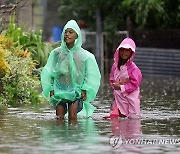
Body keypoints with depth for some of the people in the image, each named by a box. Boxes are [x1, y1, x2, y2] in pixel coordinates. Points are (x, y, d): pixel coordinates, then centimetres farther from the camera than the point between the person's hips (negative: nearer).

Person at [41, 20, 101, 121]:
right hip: (59, 89, 2)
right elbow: (47, 73, 10)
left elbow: (90, 75, 4)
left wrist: (84, 90, -2)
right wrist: (51, 89, 5)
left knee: (72, 116, -11)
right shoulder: (56, 53, 2)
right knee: (59, 117, -3)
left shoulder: (84, 55, -2)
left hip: (76, 90, -2)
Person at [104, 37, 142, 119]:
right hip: (119, 97, 5)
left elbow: (135, 84, -13)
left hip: (130, 96, -5)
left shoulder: (133, 67, -11)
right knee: (114, 118, 3)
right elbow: (111, 80, 11)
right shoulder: (115, 66, 5)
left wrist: (121, 87, -15)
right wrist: (117, 83, -10)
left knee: (133, 118, -3)